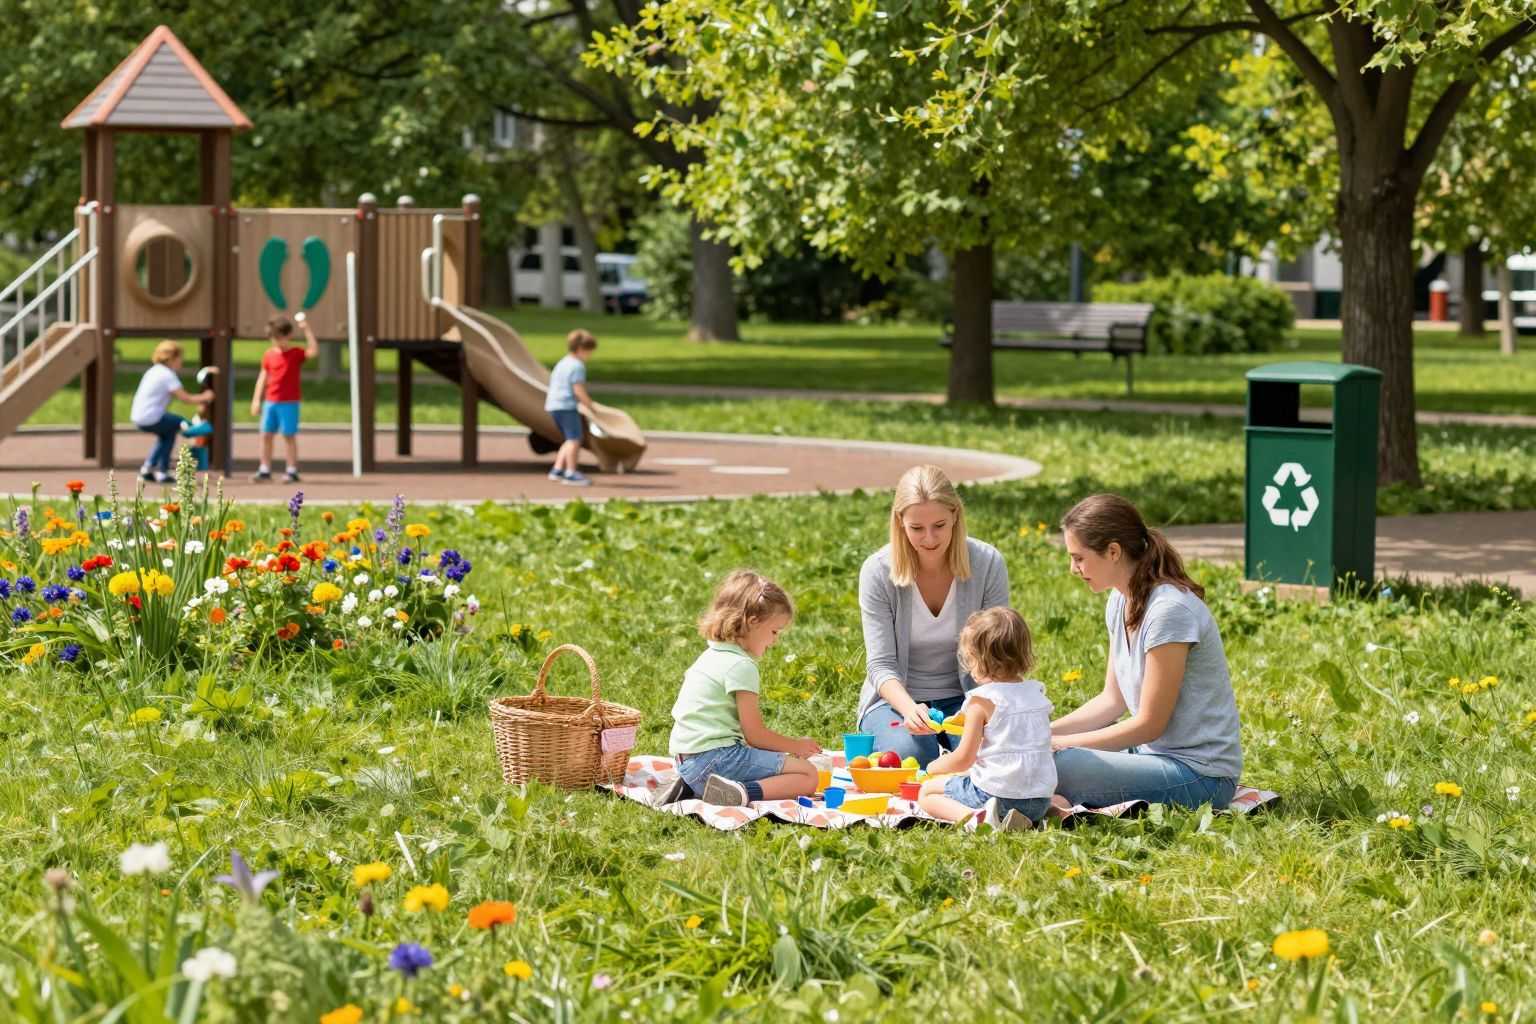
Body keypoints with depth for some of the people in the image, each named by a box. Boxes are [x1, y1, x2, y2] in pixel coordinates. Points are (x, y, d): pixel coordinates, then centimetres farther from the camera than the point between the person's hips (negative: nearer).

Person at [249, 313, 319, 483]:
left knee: (289, 435, -1)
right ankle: (265, 469, 18)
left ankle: (292, 470, 6)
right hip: (271, 402, 5)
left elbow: (314, 351, -22)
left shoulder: (296, 354, -5)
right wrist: (256, 399, 9)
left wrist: (307, 329, -25)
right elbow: (263, 376, 12)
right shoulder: (269, 355, 6)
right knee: (266, 435, 8)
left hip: (289, 402, -5)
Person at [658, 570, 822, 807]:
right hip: (715, 758, -9)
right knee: (807, 775, -9)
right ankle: (744, 794, -30)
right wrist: (796, 746, 8)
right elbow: (755, 734, -8)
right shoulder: (741, 666, -11)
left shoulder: (712, 655, 19)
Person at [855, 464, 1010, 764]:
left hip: (963, 697, 1)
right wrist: (909, 708, -36)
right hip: (897, 696, -1)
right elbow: (880, 664, -14)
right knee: (912, 759, -32)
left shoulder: (987, 564, -11)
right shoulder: (877, 571, -14)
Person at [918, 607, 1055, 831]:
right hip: (1041, 800, 6)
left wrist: (935, 766, 13)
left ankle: (974, 816, -20)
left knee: (926, 791, 11)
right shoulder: (1037, 693, 9)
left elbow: (963, 759, -9)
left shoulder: (983, 699, -10)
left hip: (994, 793, -6)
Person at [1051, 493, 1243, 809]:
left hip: (1200, 774, -9)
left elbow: (1149, 724, -19)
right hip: (1152, 752, 9)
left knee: (1054, 769, -27)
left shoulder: (1169, 610, -21)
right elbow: (1113, 700, 13)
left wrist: (1061, 743, -14)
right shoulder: (1120, 602, 7)